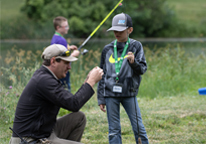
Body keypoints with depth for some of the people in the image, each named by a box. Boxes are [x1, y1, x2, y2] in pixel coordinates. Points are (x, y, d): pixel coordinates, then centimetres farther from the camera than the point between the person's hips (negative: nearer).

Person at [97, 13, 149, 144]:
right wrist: (101, 99, 9)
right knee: (114, 130, 4)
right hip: (110, 94, 2)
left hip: (129, 94, -2)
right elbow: (103, 75, 11)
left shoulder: (136, 46, 2)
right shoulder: (108, 49, 7)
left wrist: (134, 62, -25)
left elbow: (143, 69, -3)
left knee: (138, 127, -2)